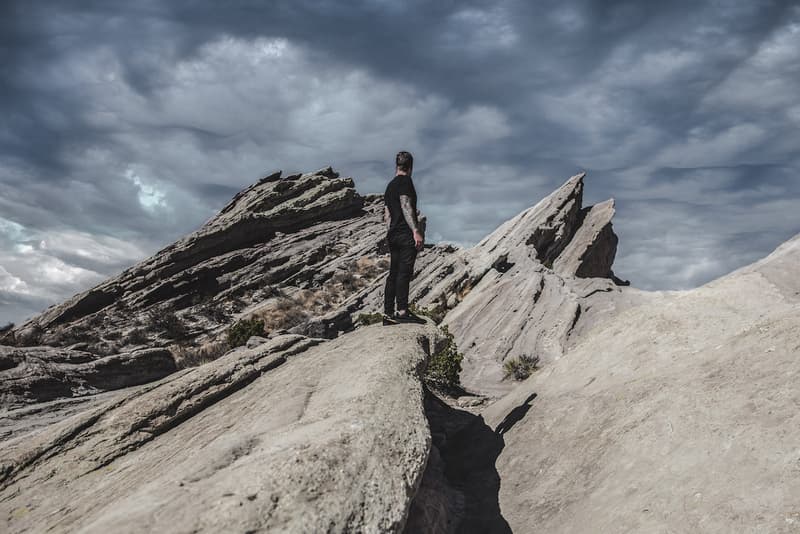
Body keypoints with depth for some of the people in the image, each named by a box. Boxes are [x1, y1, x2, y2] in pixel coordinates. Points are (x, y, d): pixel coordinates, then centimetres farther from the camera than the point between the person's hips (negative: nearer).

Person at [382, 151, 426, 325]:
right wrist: (416, 231, -20)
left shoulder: (390, 185, 21)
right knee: (404, 272, -13)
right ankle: (402, 311, -19)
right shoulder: (405, 181, -4)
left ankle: (388, 314, 7)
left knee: (394, 273, 7)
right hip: (406, 234, -9)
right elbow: (406, 206, -15)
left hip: (393, 235, 9)